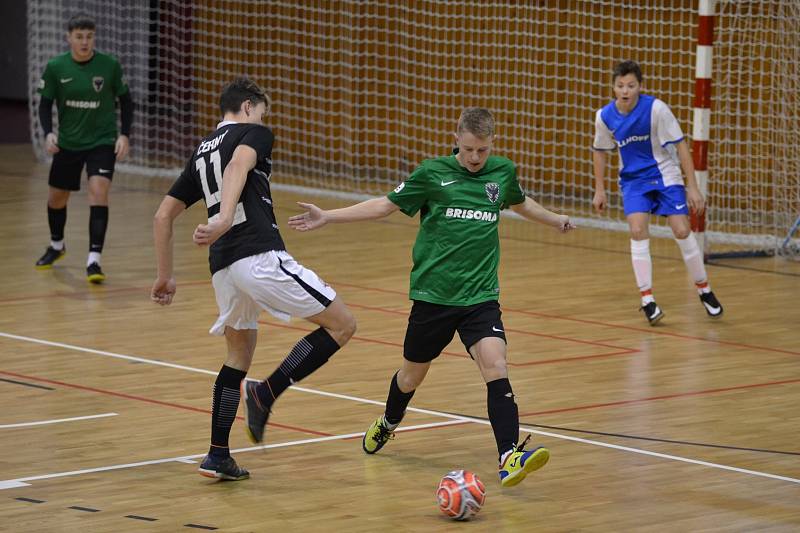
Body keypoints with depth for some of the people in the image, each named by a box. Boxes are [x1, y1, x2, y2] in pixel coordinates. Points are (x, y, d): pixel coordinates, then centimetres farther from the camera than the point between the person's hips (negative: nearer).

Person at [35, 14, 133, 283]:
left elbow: (126, 100, 1)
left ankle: (94, 261, -22)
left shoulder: (110, 65, -11)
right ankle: (57, 246, 45)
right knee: (56, 197, 15)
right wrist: (48, 133, -15)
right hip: (68, 143, 3)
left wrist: (124, 135, -8)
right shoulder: (55, 67, -9)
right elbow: (45, 104, 1)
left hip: (102, 141, -3)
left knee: (98, 192, -22)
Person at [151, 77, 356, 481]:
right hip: (261, 257, -8)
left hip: (223, 266, 8)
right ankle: (265, 394, -7)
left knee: (239, 355, 25)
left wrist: (165, 276, 32)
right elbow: (238, 166, -18)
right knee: (341, 325, 1)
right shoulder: (253, 134, 6)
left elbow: (163, 215, 26)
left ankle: (217, 456, 21)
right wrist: (225, 219, -33)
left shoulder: (201, 153, 26)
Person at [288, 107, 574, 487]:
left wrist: (556, 220, 42)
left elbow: (520, 203, 28)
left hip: (480, 295, 1)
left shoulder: (503, 172, 5)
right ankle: (387, 424, 45)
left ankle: (509, 457, -26)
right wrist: (328, 217, -1)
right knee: (412, 374, 13)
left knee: (495, 366, -20)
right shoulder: (433, 173, -4)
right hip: (433, 294, -1)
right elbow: (387, 205, 4)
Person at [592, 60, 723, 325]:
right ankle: (647, 299, -10)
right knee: (638, 232, -17)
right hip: (633, 179, 2)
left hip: (665, 175, -2)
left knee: (682, 231, -8)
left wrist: (692, 187, -16)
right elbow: (600, 151, 8)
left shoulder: (656, 109, -21)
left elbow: (680, 145, -15)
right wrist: (600, 190, 10)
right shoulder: (604, 116, -11)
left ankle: (704, 290, 13)